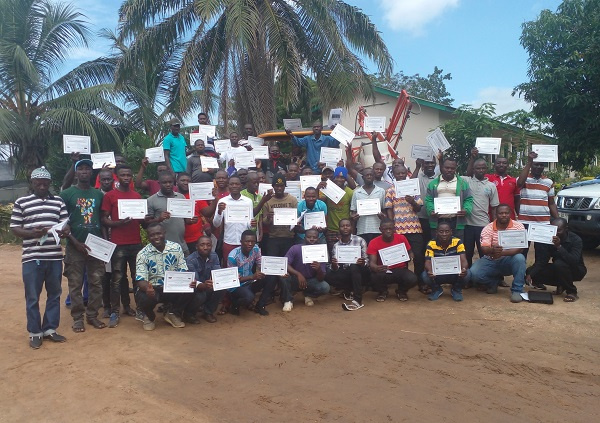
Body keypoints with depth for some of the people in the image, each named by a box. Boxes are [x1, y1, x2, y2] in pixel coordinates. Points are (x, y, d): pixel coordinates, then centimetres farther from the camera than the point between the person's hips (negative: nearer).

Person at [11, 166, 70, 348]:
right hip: (32, 258, -2)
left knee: (54, 294, 10)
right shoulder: (21, 202, 3)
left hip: (55, 257, 3)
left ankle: (50, 329, 23)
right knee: (32, 297, 4)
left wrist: (64, 231, -16)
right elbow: (14, 228, 1)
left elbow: (66, 224, 8)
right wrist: (32, 233, -18)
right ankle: (35, 333, 17)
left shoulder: (58, 201, 10)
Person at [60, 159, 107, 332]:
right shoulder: (67, 194, -1)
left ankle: (92, 315, 17)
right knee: (76, 284, 4)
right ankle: (77, 318, 14)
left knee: (96, 283, 6)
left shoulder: (99, 194, 8)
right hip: (75, 246, -3)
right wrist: (76, 242, -12)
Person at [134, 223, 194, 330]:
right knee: (144, 298, -34)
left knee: (189, 291, -26)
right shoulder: (143, 254, -8)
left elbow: (183, 271, -1)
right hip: (152, 289, -2)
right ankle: (150, 316, 7)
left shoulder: (176, 248, -2)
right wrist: (147, 289, -39)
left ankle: (172, 313, 6)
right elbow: (141, 279, -15)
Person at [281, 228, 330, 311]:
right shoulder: (295, 248, -17)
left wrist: (319, 269, -39)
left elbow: (321, 279, -16)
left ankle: (308, 295, 8)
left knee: (325, 287, -25)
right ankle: (288, 300, -9)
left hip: (310, 281, 2)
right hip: (294, 280, -2)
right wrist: (298, 274, -40)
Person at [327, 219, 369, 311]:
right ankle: (352, 290, -2)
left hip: (360, 273, -3)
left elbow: (366, 260, -7)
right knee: (328, 277, -22)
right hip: (345, 273, 3)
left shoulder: (360, 241, -4)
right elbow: (335, 268, 1)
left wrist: (363, 263, -31)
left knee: (354, 267, -35)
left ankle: (357, 301, -33)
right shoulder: (336, 245, 5)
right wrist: (334, 265, -23)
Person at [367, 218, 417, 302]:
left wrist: (410, 257, -16)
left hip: (400, 270, 1)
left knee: (412, 279, -31)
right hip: (383, 272, -1)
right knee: (374, 277, -36)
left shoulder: (401, 238, -6)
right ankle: (382, 292, 4)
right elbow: (372, 262, -19)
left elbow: (410, 253, 10)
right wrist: (376, 268, -43)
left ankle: (401, 291, 9)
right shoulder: (374, 243, -12)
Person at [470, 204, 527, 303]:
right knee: (474, 273, -24)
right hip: (491, 261, 1)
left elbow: (519, 248, -20)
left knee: (519, 258, -34)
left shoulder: (518, 226, -8)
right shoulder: (488, 229, -7)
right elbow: (484, 249, -19)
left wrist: (502, 253, -38)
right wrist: (492, 250, -45)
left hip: (509, 261, -1)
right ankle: (494, 282, 10)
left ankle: (516, 290, -19)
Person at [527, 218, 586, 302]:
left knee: (559, 263, -36)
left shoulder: (576, 240, -21)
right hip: (557, 270, 5)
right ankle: (561, 285, 8)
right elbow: (541, 261, -13)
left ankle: (572, 291, -13)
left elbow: (574, 261, -36)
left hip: (576, 271, -5)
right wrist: (530, 275, -28)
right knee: (531, 271, -14)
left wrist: (559, 247, -45)